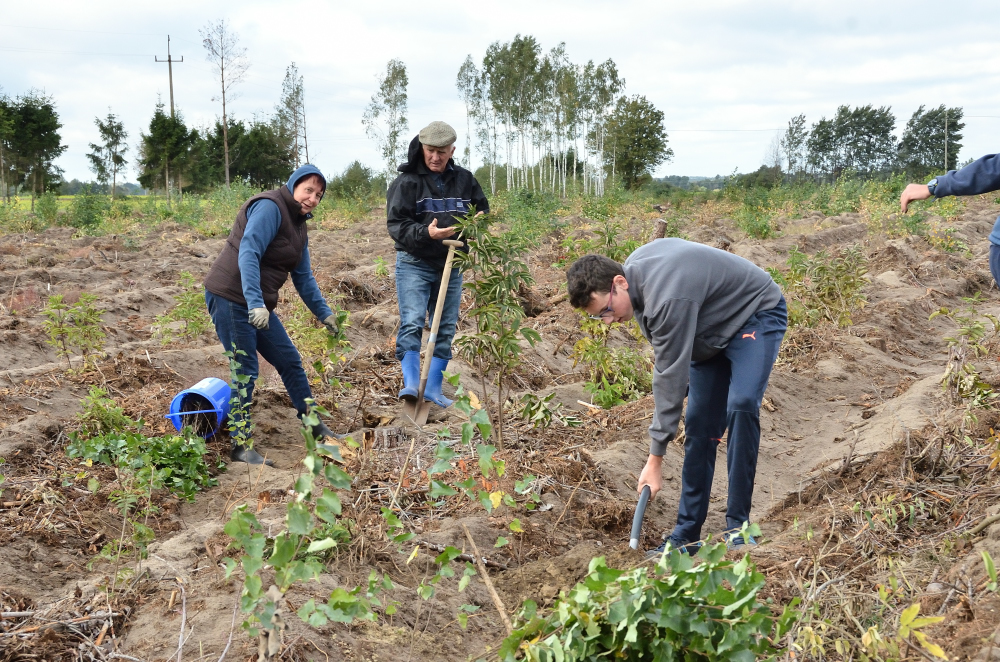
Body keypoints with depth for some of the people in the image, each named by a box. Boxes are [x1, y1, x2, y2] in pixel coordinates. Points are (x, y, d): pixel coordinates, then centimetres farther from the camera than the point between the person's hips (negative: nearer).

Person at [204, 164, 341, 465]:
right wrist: (255, 303, -35)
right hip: (230, 298, -9)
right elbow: (248, 255, -27)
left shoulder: (298, 225, 15)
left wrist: (324, 313, 20)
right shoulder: (269, 208, -15)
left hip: (258, 305, 9)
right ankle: (240, 446, 3)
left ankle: (313, 425, 25)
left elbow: (303, 277, 22)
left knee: (290, 361, 12)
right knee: (245, 370, -6)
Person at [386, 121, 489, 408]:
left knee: (446, 327, 7)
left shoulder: (464, 179, 5)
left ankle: (434, 388, 17)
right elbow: (396, 225, -13)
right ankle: (411, 382, -14)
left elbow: (483, 209, 18)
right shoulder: (407, 181, -7)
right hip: (414, 263, -4)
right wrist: (426, 233, -30)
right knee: (412, 322, -15)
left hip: (450, 265, 5)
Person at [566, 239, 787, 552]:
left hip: (756, 315, -9)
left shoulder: (667, 298, -38)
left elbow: (670, 376, -35)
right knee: (699, 424, 1)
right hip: (713, 329, 9)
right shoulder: (635, 269, -10)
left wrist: (655, 460, -30)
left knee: (741, 405, -28)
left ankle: (737, 526, -18)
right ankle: (687, 535, 3)